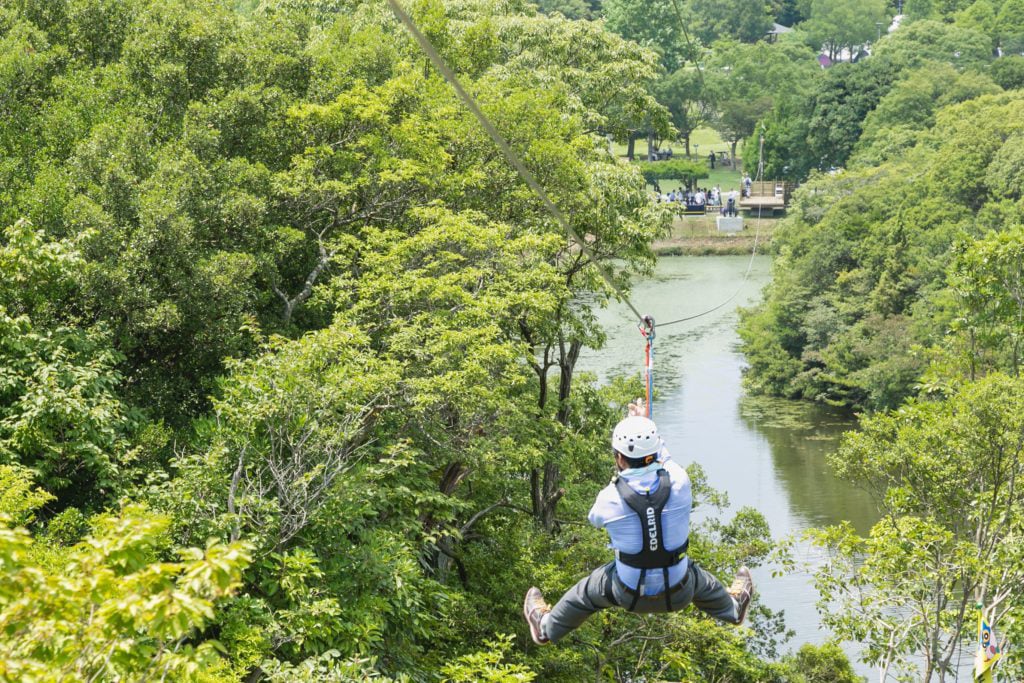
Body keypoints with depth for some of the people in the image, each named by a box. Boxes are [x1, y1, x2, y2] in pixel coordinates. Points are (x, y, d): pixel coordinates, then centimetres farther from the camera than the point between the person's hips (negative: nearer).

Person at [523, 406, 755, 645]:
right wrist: (644, 425, 19)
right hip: (677, 593, 2)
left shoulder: (610, 497, -24)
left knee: (588, 590, 28)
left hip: (631, 594, -2)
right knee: (701, 580, 37)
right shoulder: (679, 482, -21)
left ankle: (547, 627, 52)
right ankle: (732, 608, 66)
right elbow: (665, 458, 6)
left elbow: (595, 518, 3)